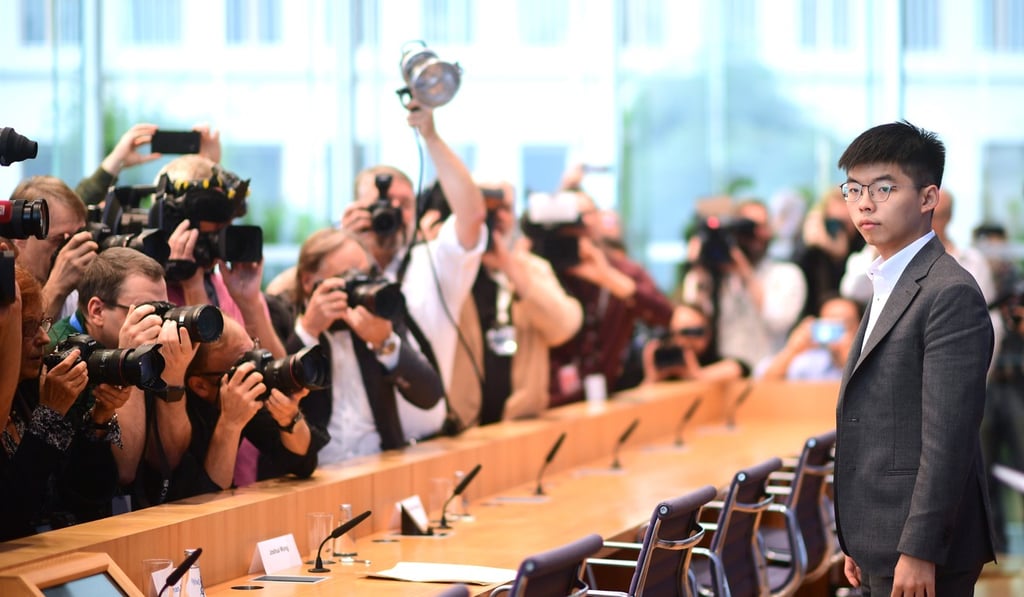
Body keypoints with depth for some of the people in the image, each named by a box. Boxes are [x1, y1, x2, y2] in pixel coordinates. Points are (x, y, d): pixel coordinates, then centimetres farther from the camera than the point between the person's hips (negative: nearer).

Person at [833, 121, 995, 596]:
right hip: (882, 552, 9)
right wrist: (859, 543, 17)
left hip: (921, 554, -9)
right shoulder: (889, 288, 16)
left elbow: (948, 437, -19)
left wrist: (918, 552, -21)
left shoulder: (950, 294, -14)